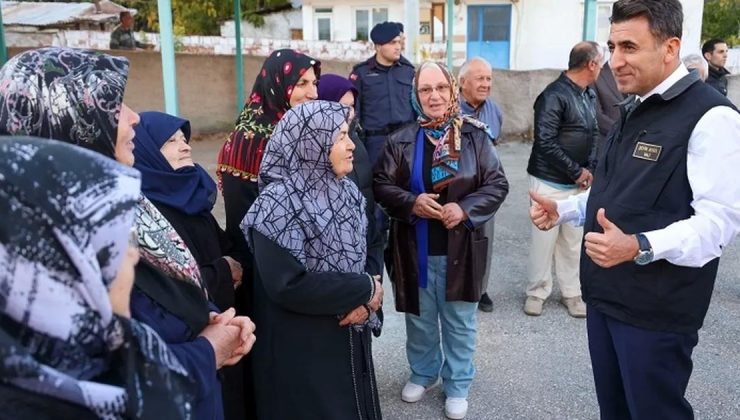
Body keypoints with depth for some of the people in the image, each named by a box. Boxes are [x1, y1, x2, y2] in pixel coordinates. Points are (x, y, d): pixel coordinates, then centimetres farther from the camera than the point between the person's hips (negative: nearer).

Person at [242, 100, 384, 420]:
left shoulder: (347, 192, 3)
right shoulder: (278, 205, -19)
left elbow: (368, 255, 7)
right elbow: (287, 285, -27)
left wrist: (366, 303, -14)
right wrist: (364, 290, -19)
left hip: (351, 341, 7)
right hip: (303, 353, -6)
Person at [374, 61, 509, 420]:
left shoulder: (475, 136, -4)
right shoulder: (401, 140, -2)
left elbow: (497, 184, -3)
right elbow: (381, 186, -1)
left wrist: (465, 208, -18)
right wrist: (411, 202, -19)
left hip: (460, 248, -1)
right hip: (415, 248, 1)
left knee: (459, 322, 14)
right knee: (420, 319, 18)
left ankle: (457, 385, 34)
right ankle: (422, 373, 42)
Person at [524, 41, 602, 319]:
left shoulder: (590, 95, 8)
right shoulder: (554, 95, -16)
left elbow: (594, 134, 15)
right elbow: (545, 142, -21)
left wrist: (590, 169, -1)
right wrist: (576, 172, -15)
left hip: (579, 182, 7)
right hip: (550, 182, -7)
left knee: (573, 239, 12)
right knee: (545, 238, 3)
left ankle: (571, 292, 25)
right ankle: (537, 292, 19)